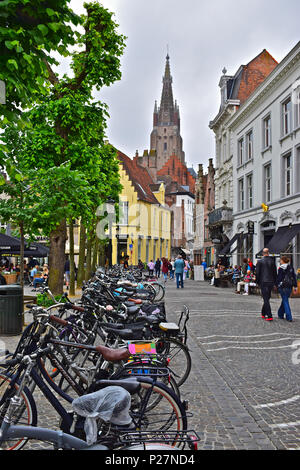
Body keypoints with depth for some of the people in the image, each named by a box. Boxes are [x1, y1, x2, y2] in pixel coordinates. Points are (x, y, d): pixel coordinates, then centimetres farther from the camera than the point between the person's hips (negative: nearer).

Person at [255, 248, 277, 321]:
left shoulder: (260, 261, -6)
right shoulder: (272, 261, 3)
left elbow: (257, 273, -5)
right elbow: (275, 272, 6)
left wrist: (258, 282, 7)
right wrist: (274, 282, 15)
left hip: (263, 282, -4)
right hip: (271, 282, 4)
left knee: (266, 299, -4)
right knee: (267, 298, 16)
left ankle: (269, 316, -11)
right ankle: (263, 313, 26)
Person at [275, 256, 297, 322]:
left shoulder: (281, 268, -9)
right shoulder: (291, 268, 8)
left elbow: (278, 277, -8)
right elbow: (294, 277, 10)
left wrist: (276, 285, 4)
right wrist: (295, 286, 13)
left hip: (283, 287, -6)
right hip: (290, 286, 6)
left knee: (285, 301, -3)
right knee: (284, 300, 18)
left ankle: (289, 317, -9)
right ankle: (280, 314, 27)